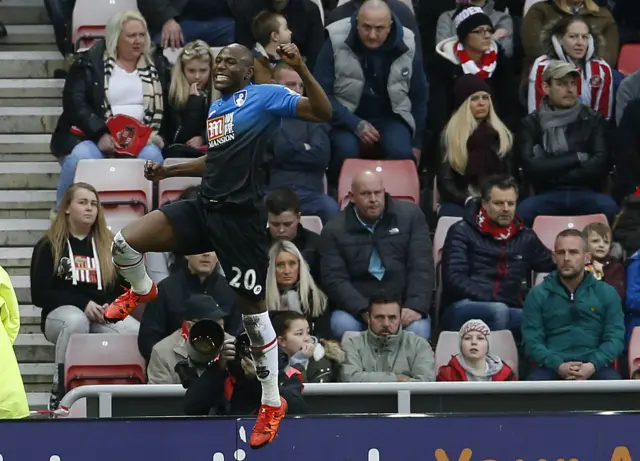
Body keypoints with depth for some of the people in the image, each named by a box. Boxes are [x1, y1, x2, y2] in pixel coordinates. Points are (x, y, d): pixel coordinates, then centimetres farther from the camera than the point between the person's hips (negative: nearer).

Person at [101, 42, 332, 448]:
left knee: (253, 309, 2)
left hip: (241, 217, -7)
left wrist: (302, 70, -30)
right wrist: (169, 171, 28)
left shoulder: (264, 96, -6)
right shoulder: (215, 108, 18)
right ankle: (142, 291, 26)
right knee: (125, 242, -10)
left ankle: (273, 403, 14)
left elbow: (323, 113, -17)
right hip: (205, 208, 7)